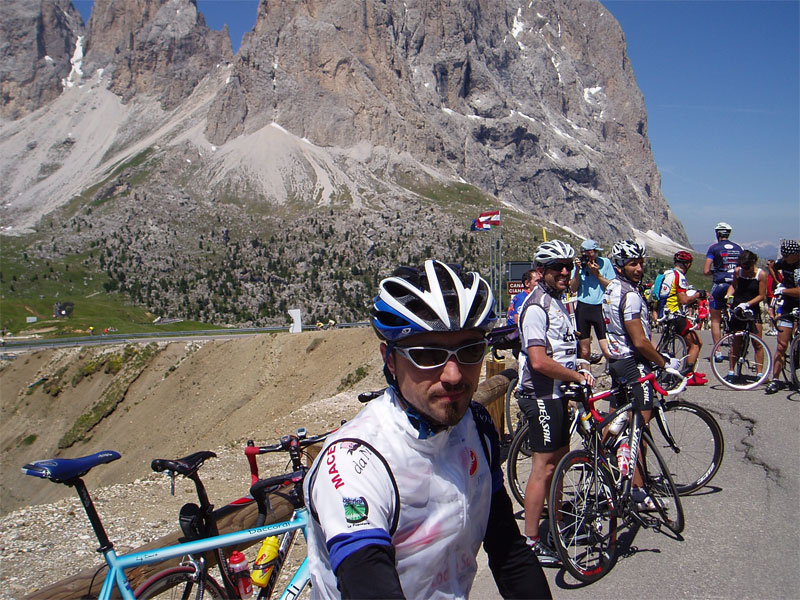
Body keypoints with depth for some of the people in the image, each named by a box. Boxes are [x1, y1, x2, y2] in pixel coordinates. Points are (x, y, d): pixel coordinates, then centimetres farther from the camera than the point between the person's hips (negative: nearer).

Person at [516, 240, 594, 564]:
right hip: (541, 396, -10)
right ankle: (531, 542, 5)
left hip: (556, 394, 10)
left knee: (559, 460, 17)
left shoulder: (557, 301, 14)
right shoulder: (536, 306, -19)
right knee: (544, 466, -5)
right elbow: (539, 361, -27)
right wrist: (578, 376, -16)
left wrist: (578, 370, 15)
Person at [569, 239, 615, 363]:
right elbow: (573, 289, 1)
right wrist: (577, 270, -11)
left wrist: (597, 274, -12)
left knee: (607, 351, -11)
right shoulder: (579, 263, 5)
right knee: (584, 351, 6)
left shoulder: (605, 262, 0)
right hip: (583, 308, 2)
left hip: (600, 308, -2)